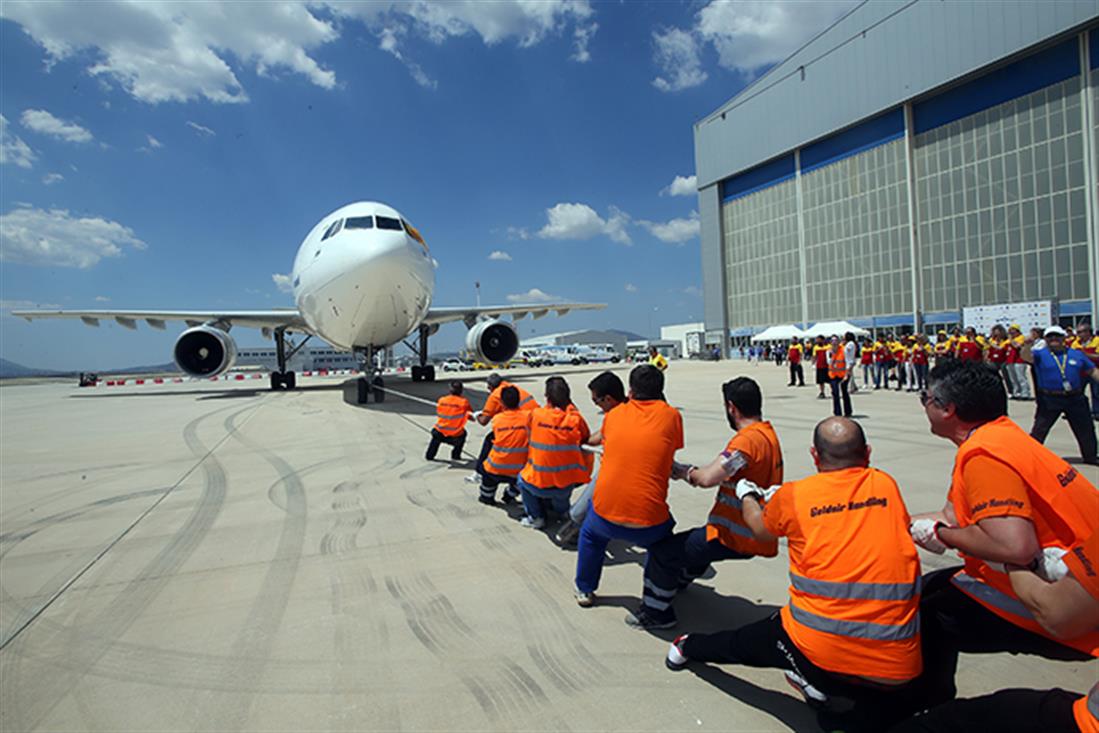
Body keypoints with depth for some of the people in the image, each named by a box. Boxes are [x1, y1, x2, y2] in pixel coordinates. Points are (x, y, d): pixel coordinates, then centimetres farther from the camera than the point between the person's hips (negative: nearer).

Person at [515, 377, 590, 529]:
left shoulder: (536, 414, -11)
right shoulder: (575, 418, -12)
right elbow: (587, 439, 4)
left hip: (539, 485, -1)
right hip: (568, 484, 1)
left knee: (521, 478, 30)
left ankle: (536, 517, 22)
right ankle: (562, 510, 34)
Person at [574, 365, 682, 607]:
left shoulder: (614, 414, 5)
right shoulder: (671, 415, -1)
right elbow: (671, 453, 12)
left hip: (605, 514, 1)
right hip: (648, 523, -1)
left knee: (590, 534, 35)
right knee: (664, 540, 34)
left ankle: (584, 590, 43)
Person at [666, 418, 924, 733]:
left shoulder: (794, 495, -4)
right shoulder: (886, 485, 3)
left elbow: (761, 530, 18)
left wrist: (746, 495, 40)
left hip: (818, 652, 0)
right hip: (897, 666, 0)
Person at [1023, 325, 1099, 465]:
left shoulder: (1077, 354, 9)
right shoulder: (1040, 354, -1)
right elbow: (1026, 357, -22)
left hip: (1075, 399, 4)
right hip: (1049, 400, -3)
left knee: (1086, 429, 16)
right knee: (1039, 430, -2)